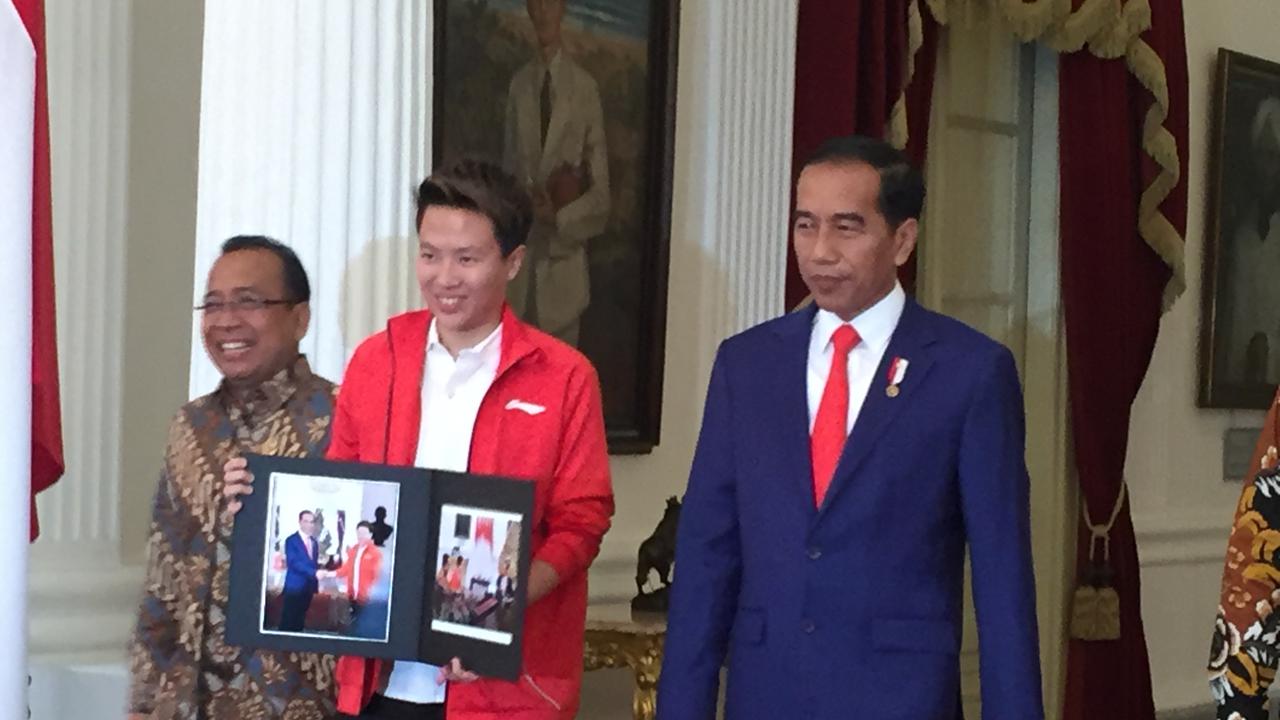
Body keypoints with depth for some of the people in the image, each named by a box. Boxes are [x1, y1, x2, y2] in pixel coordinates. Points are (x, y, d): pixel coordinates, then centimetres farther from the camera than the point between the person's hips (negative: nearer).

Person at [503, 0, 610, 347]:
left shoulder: (585, 88, -4)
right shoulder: (518, 85, 7)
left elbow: (600, 191, -2)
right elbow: (509, 170, 13)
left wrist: (558, 217, -15)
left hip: (565, 255, -3)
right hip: (523, 248, 3)